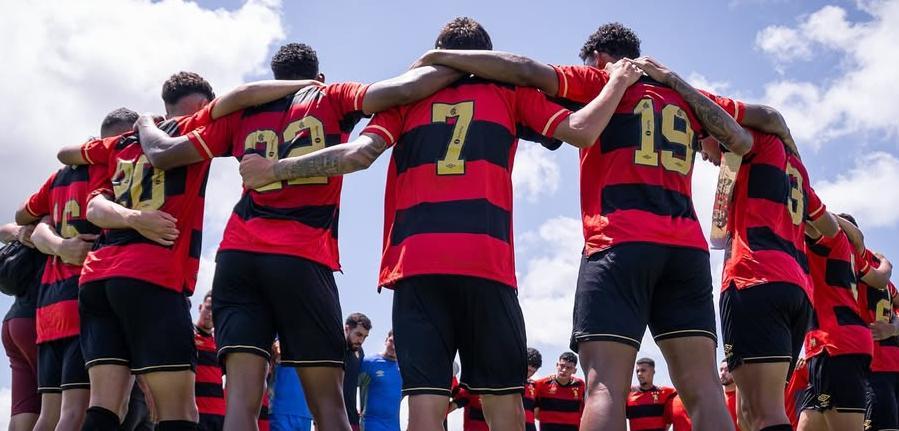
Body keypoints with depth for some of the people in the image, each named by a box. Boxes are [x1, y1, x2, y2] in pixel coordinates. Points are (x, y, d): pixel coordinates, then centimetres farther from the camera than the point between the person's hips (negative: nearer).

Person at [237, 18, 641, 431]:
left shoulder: (408, 96, 17)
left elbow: (359, 153, 3)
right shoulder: (508, 92, 16)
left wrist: (273, 170, 9)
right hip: (487, 264, -1)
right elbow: (582, 131, 10)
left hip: (416, 264, 1)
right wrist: (619, 82, 27)